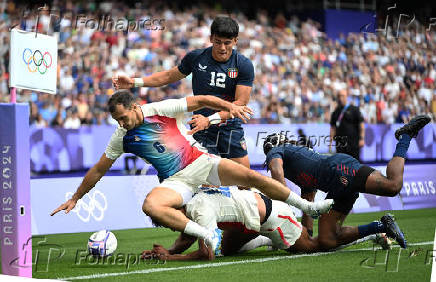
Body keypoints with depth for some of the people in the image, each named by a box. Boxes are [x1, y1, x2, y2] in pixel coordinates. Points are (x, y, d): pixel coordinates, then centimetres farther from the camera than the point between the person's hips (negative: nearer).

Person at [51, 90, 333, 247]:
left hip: (198, 162, -1)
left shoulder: (161, 110, -7)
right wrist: (75, 199, 11)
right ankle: (209, 236, -33)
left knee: (250, 176, -16)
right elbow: (98, 170, 10)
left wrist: (229, 106, -21)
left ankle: (308, 207, -2)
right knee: (151, 206, -31)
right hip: (174, 181, 1)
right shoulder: (122, 138, 0)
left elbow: (200, 100, -6)